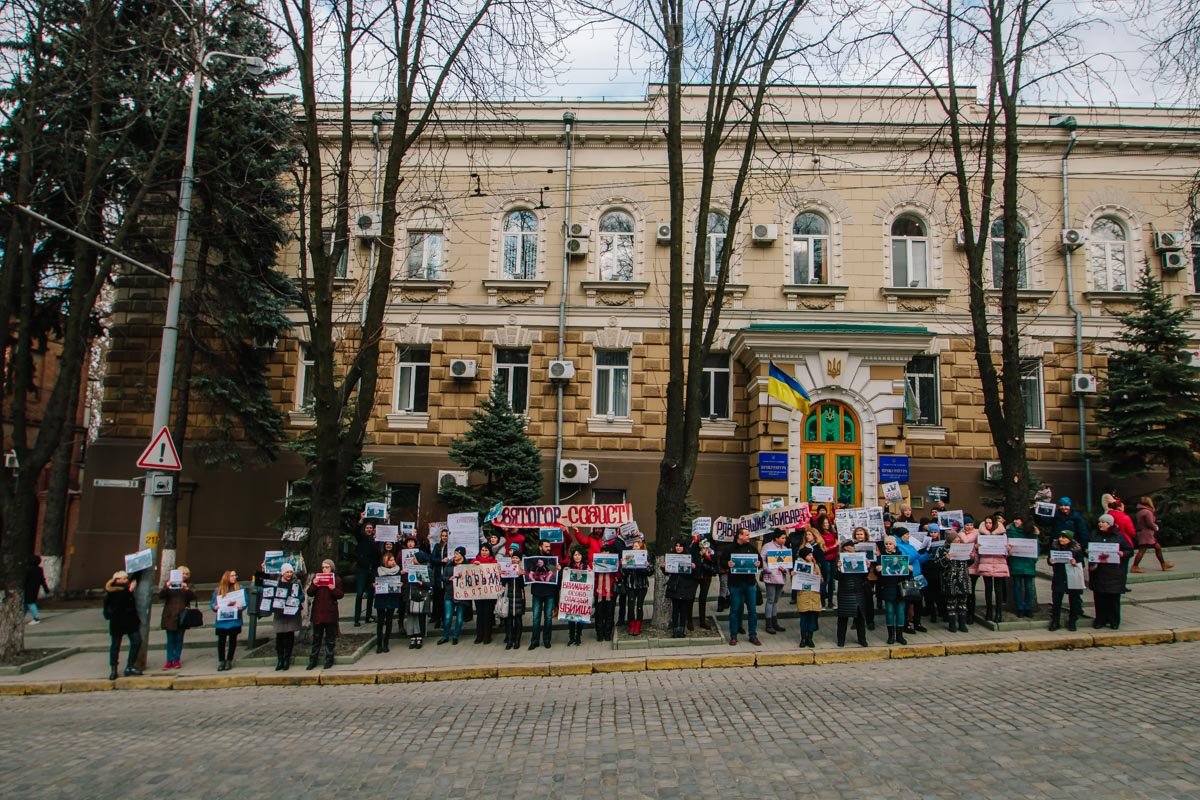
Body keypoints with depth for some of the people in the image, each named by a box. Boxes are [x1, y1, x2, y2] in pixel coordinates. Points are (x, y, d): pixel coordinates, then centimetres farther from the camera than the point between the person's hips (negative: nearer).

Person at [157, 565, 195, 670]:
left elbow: (193, 596, -7)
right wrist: (166, 587, -24)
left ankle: (176, 660, 12)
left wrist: (187, 589, -24)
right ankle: (169, 661, 8)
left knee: (179, 639, 5)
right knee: (170, 640, 3)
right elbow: (160, 596, -5)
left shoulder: (188, 585, 7)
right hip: (170, 616, 0)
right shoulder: (170, 584, 5)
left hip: (182, 616, 0)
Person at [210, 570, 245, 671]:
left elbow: (245, 601, 1)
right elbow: (212, 603, 6)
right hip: (221, 619, 0)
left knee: (232, 640, 6)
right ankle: (221, 661, 12)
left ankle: (229, 661, 17)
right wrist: (215, 607, -15)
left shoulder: (239, 588, 2)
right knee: (221, 640, 1)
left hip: (235, 619, 0)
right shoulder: (218, 589, 4)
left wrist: (241, 606, -18)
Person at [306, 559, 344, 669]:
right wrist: (313, 585, -15)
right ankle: (312, 660, 16)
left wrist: (333, 589, -22)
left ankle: (329, 660, 15)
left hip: (330, 612, -2)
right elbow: (310, 593, 3)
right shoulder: (316, 577, 7)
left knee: (330, 638, 6)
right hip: (317, 612, 2)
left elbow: (341, 595, -3)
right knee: (316, 637, 9)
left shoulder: (337, 579, 1)